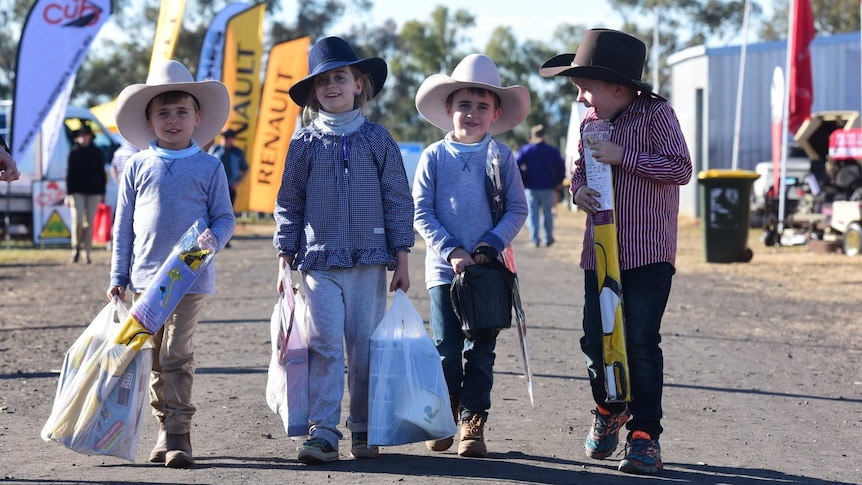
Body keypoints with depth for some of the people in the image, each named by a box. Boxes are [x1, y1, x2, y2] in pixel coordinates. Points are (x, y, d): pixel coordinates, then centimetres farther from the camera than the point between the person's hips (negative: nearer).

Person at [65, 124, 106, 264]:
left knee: (89, 222, 2)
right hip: (77, 192, -1)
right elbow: (69, 174, 2)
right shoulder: (74, 152, 4)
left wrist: (102, 193, 7)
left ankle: (86, 253, 7)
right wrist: (68, 194, -3)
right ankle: (76, 248, 5)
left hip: (93, 192, 1)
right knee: (77, 218, -13)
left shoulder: (97, 153, 7)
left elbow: (102, 174, 11)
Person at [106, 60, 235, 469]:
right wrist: (117, 276, 7)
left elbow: (224, 217, 5)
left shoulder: (209, 167, 1)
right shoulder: (138, 166, 5)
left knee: (177, 355, -9)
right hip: (146, 277, 3)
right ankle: (165, 430, 16)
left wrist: (215, 237, -18)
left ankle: (178, 434, -5)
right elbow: (123, 224, 9)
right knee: (155, 358, 8)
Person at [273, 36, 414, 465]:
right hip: (319, 262, 0)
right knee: (324, 346, -9)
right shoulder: (305, 143, 5)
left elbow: (398, 199, 7)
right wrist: (284, 259, 5)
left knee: (365, 348, 4)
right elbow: (289, 203, 10)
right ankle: (322, 433, -9)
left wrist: (401, 259, 4)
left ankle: (363, 430, 15)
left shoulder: (377, 138, 5)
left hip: (369, 261, 1)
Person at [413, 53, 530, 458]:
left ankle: (472, 424, 6)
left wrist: (491, 245, -11)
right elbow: (421, 212, 0)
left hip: (488, 269, 0)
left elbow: (517, 210, 3)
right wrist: (451, 251, -11)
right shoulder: (434, 157, 1)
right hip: (444, 268, 0)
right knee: (446, 349, -1)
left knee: (480, 350, 0)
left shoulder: (501, 158, 3)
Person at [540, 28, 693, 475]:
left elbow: (680, 169, -14)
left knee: (641, 344, -8)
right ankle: (609, 409, 33)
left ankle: (645, 437, 0)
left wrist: (623, 156, -19)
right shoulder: (590, 122, 9)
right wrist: (578, 189, -2)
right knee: (595, 341, 6)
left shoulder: (655, 114, -8)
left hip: (648, 254, -5)